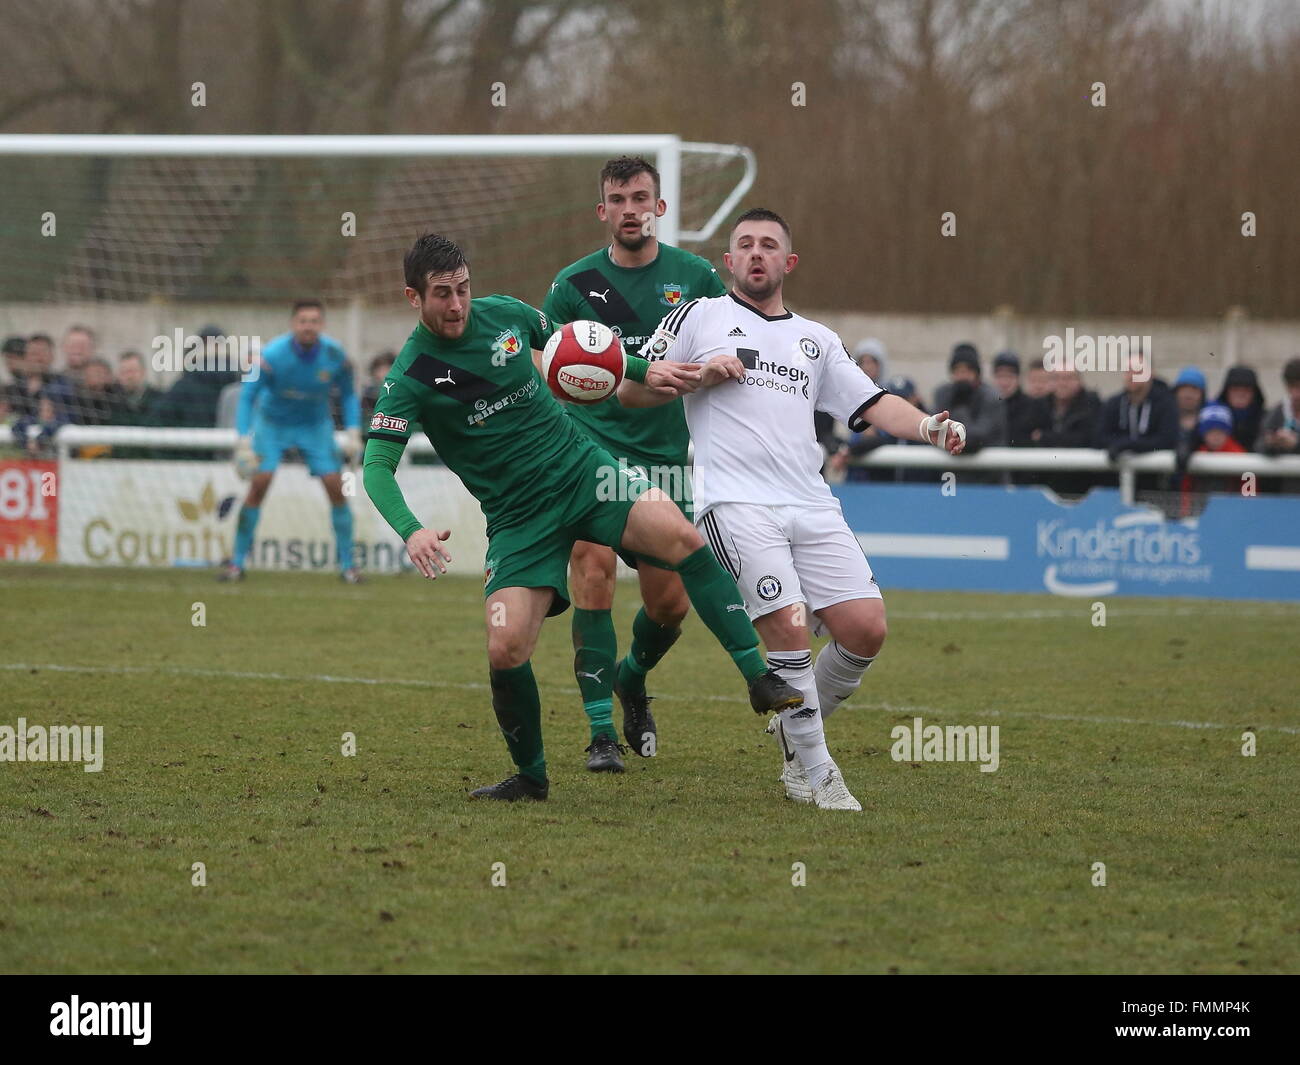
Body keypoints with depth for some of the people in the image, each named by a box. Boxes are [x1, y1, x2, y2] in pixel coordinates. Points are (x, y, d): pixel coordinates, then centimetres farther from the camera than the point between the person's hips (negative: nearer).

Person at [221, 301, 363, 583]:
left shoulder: (335, 355, -17)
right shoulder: (272, 355, -25)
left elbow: (349, 395, 0)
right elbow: (247, 396, -19)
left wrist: (353, 433, -11)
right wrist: (244, 442, -27)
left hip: (315, 425, 2)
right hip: (272, 422, -2)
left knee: (336, 488, -9)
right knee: (259, 484, -17)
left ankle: (347, 565, 2)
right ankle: (237, 562, -7)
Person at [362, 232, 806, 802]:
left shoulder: (505, 314, 2)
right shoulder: (410, 376, -11)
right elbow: (377, 466, -17)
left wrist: (643, 371, 14)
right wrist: (411, 530, -34)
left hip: (583, 471, 2)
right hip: (518, 519, -2)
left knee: (679, 536, -25)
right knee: (506, 649, -17)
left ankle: (759, 677, -22)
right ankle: (530, 776, 9)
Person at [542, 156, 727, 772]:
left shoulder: (696, 277, 3)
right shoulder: (574, 283, 1)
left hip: (667, 454, 2)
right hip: (592, 448, -2)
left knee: (670, 602, 3)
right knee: (593, 570, -20)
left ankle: (632, 679, 38)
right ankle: (601, 732, -15)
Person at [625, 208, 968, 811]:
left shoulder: (817, 341, 24)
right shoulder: (698, 318, 14)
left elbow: (874, 405, 17)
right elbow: (633, 389, 12)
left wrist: (928, 427, -3)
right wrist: (701, 374, -3)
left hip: (811, 507, 4)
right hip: (735, 505, -4)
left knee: (865, 629, -7)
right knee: (789, 627, -19)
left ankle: (797, 727, 19)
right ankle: (813, 771, -5)